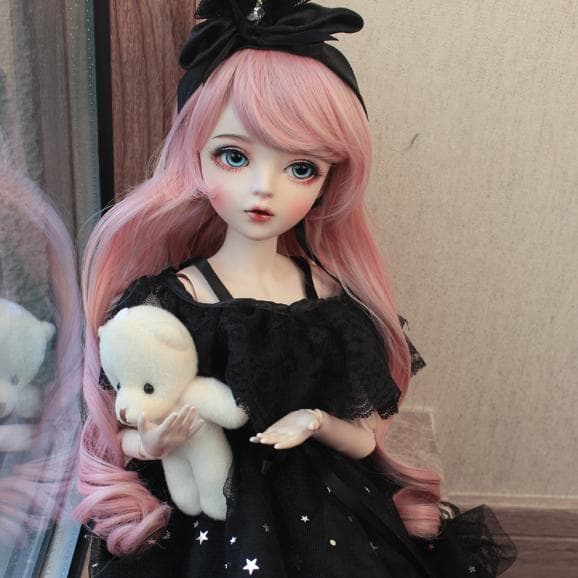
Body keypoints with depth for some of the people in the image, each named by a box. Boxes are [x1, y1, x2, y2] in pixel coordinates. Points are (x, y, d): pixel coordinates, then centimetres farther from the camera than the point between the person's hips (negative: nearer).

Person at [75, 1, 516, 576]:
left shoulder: (335, 295, -6)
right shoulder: (164, 298, -14)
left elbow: (365, 440, 0)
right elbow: (125, 436, -6)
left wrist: (317, 422, -20)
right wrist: (152, 443, -27)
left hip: (334, 525, 3)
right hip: (213, 526, -2)